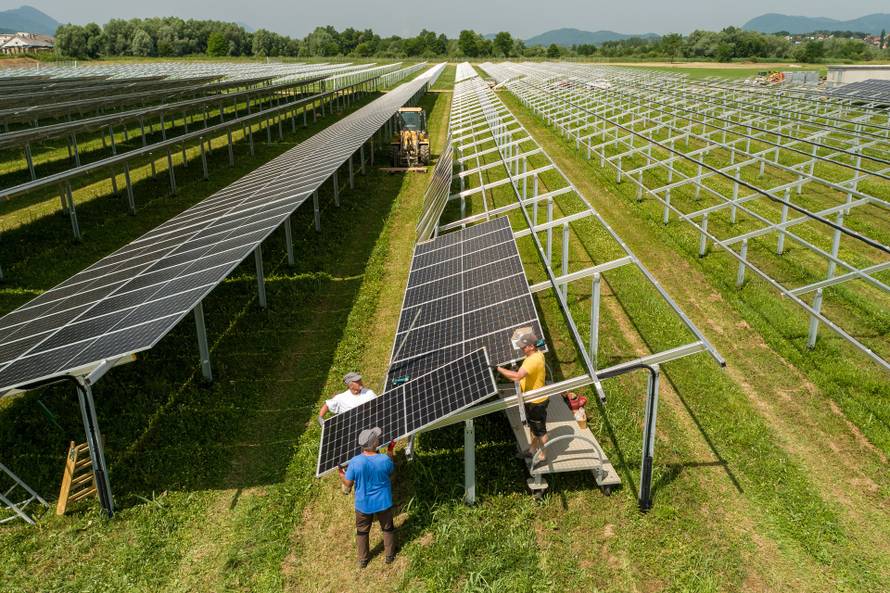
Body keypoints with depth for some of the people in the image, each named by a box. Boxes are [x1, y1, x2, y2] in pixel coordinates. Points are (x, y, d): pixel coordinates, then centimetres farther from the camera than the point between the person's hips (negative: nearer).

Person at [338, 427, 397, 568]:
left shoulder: (355, 462, -26)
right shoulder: (385, 460, -26)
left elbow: (348, 484, -14)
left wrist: (341, 474, 6)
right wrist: (390, 451, 10)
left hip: (363, 504, 0)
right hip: (383, 502, 0)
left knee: (362, 532, 25)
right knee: (388, 528, 26)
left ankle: (362, 560, 42)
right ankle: (390, 556, 43)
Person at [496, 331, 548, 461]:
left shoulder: (533, 360, -33)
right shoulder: (537, 354, -2)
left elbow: (516, 376, -44)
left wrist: (498, 368, -39)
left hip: (536, 402, -10)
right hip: (531, 399, 10)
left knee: (540, 430, 9)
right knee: (533, 427, 26)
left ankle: (542, 455, 26)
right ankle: (533, 450, 43)